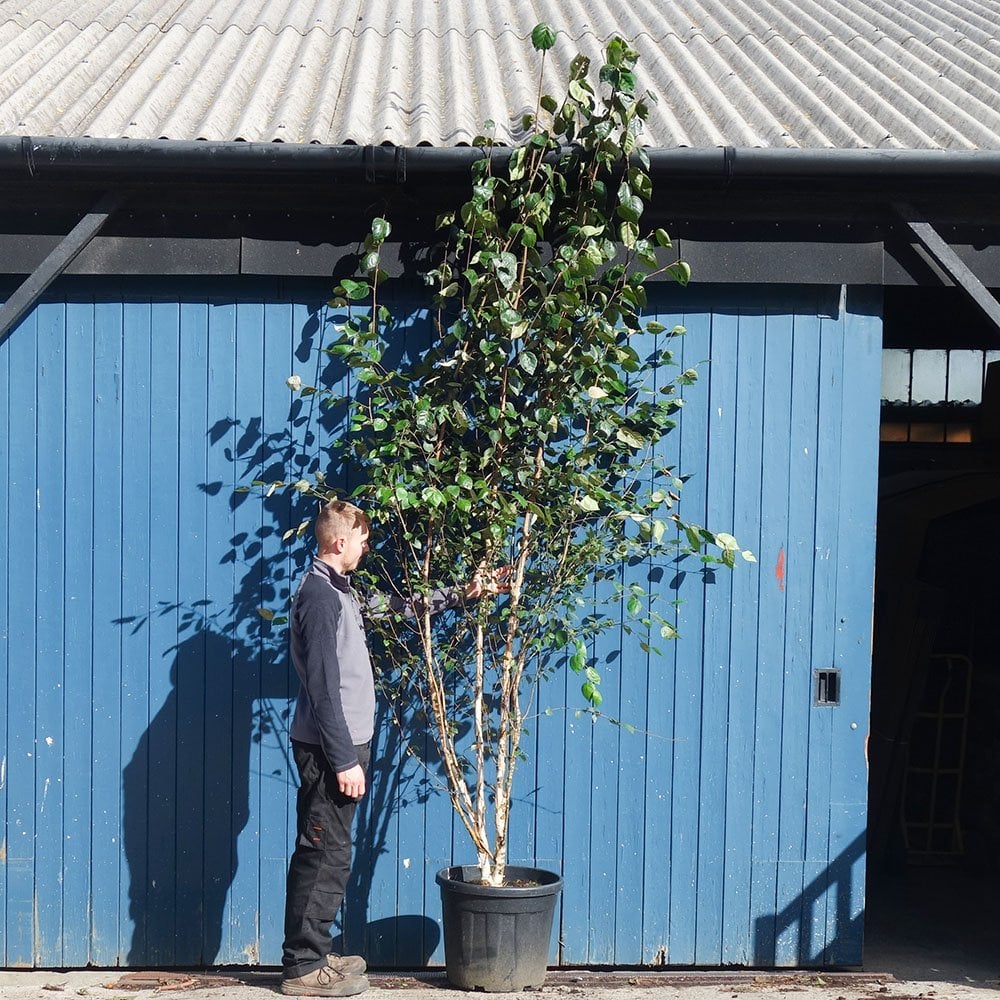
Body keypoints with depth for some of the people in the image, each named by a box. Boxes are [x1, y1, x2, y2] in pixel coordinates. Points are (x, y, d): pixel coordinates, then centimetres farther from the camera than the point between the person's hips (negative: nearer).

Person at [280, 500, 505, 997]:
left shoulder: (339, 591, 14)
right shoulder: (319, 595, -16)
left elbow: (396, 604, 30)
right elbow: (323, 687, -21)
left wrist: (461, 595, 27)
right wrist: (344, 760, -21)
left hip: (341, 743, 10)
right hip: (329, 749, -10)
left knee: (327, 854, 14)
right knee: (324, 855, -5)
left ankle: (313, 955, 21)